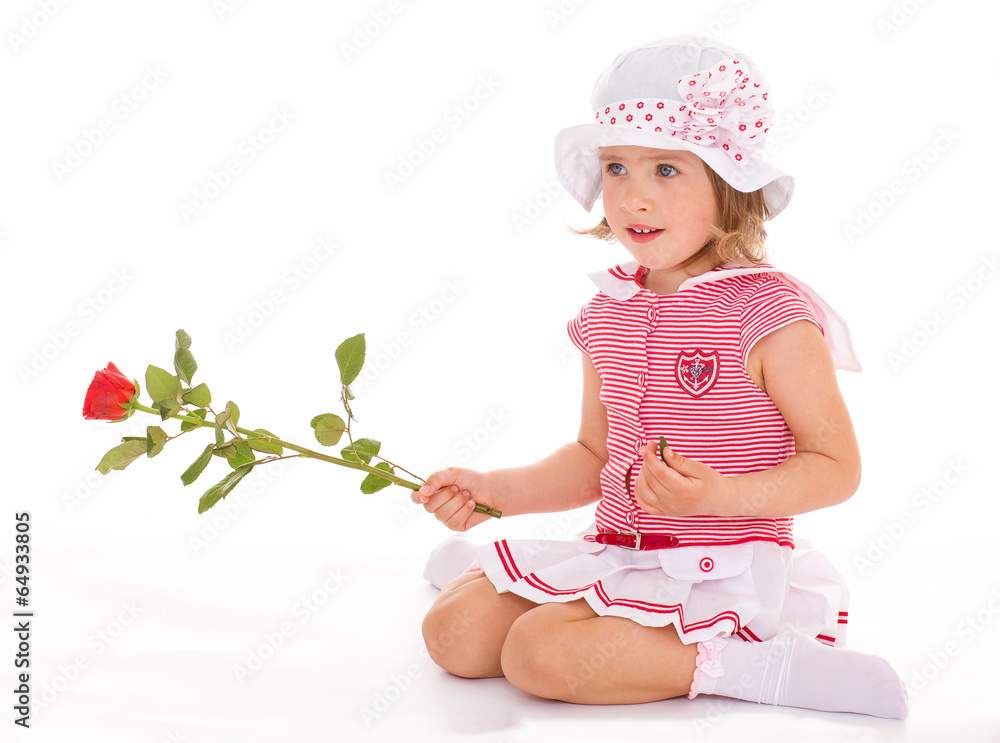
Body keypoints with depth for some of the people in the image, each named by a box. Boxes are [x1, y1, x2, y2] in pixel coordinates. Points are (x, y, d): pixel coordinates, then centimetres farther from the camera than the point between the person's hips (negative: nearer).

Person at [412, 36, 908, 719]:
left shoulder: (770, 313, -15)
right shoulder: (609, 313, 6)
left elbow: (837, 467, -12)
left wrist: (722, 494, -26)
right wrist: (494, 490, 2)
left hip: (725, 573, -6)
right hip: (617, 554, 7)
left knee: (540, 652, -26)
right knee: (454, 635, -4)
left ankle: (734, 666, -14)